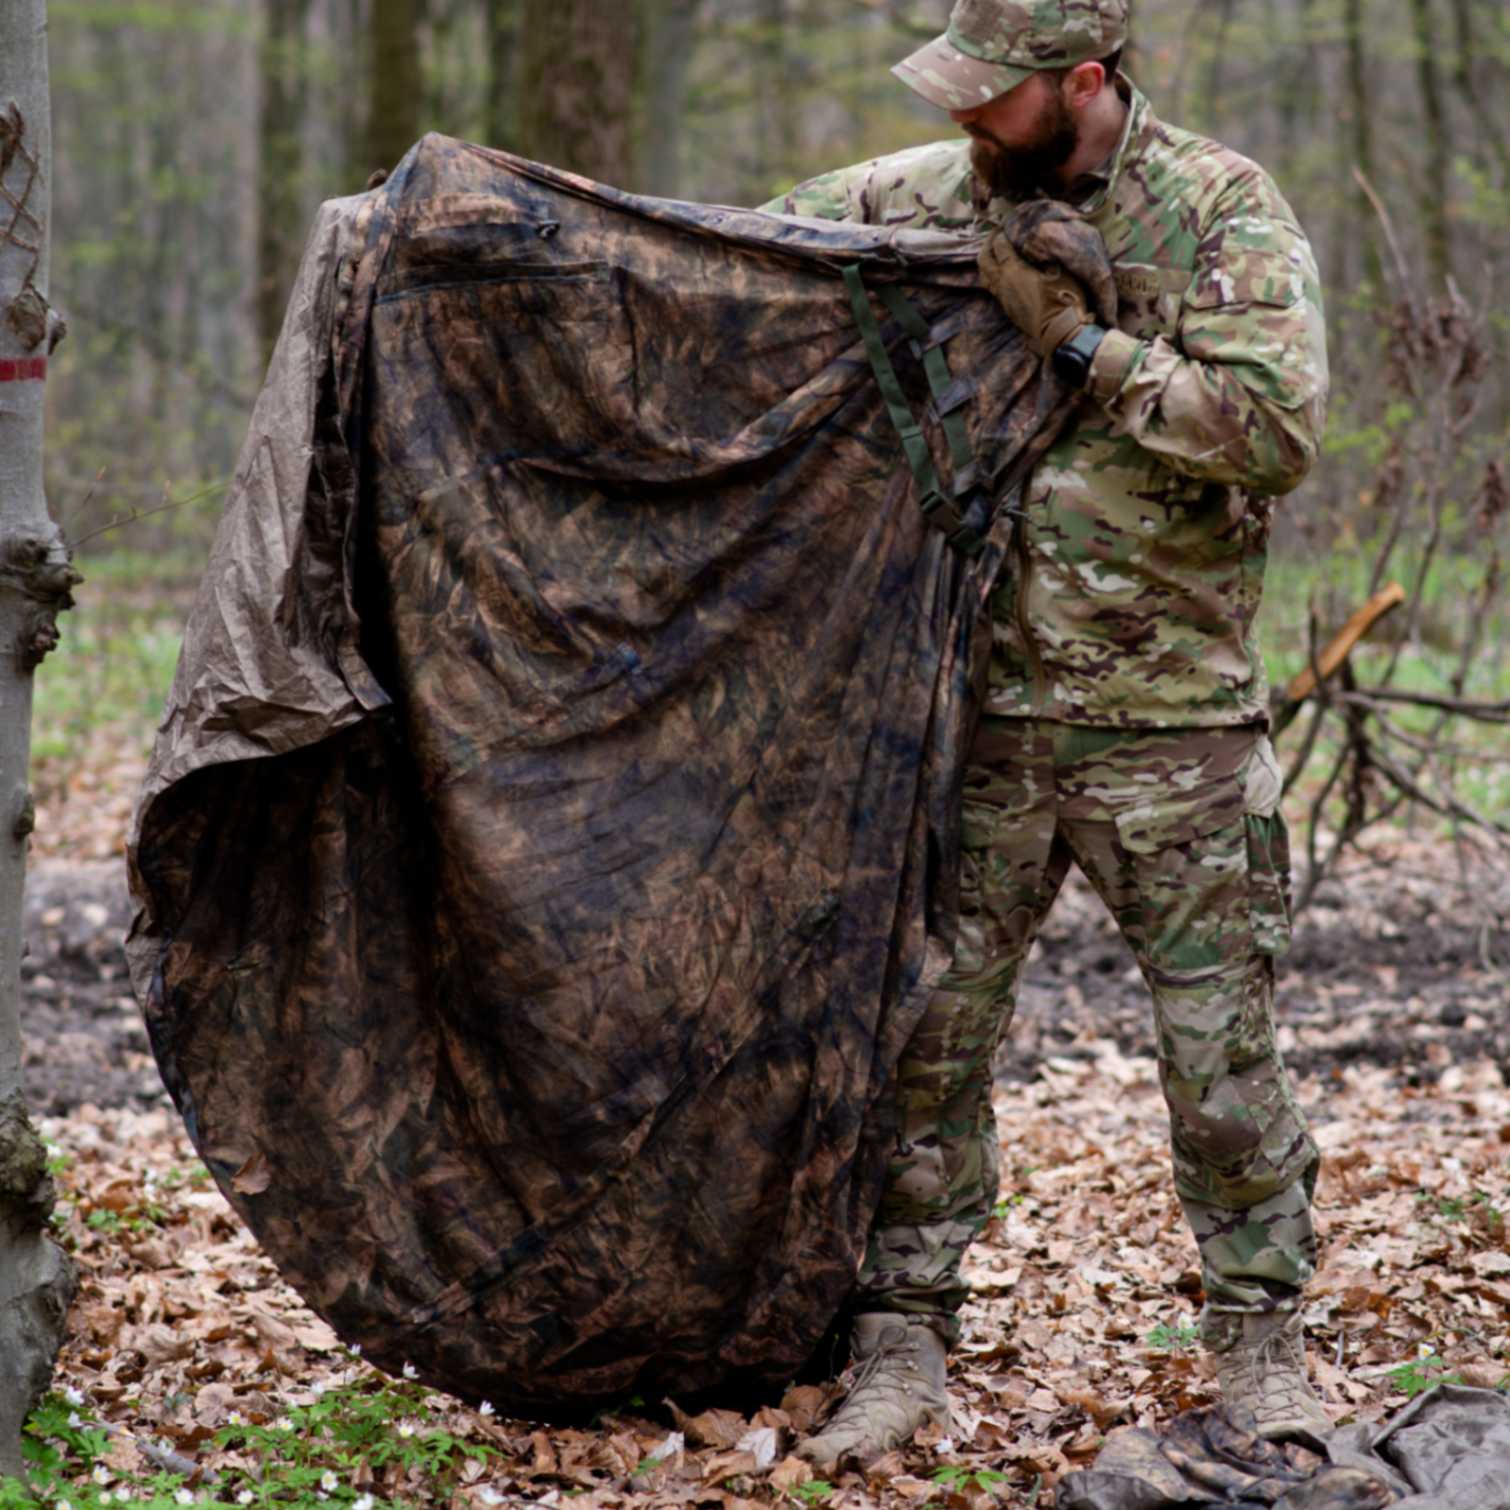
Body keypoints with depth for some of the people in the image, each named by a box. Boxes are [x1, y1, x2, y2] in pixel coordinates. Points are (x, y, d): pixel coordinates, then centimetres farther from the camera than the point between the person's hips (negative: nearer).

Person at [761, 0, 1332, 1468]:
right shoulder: (930, 198, 4)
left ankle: (1260, 1342, 19)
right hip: (981, 713, 3)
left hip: (1172, 728, -3)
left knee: (1221, 1044, 4)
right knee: (927, 1033, 5)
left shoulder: (1221, 213, -8)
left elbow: (1278, 426, -17)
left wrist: (1082, 344, -18)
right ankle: (902, 1344, 15)